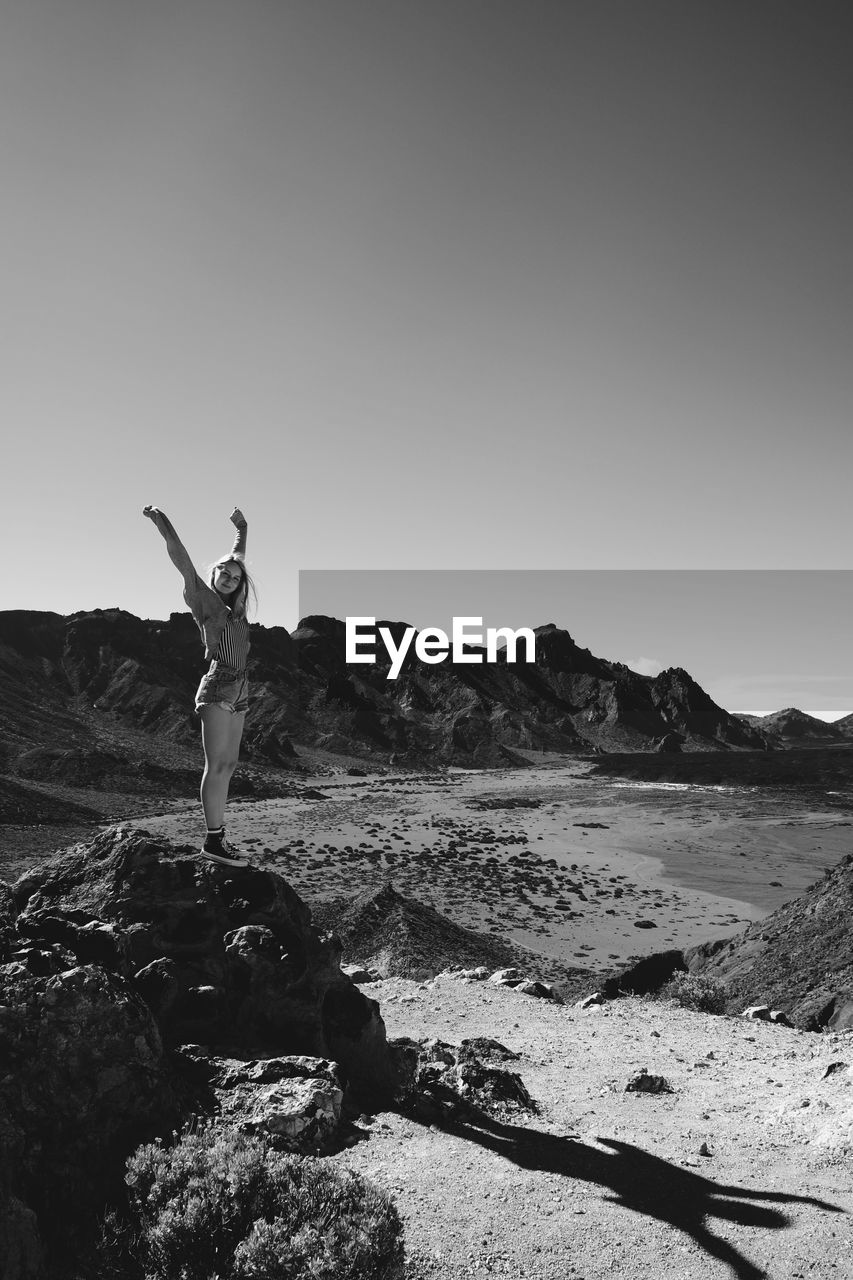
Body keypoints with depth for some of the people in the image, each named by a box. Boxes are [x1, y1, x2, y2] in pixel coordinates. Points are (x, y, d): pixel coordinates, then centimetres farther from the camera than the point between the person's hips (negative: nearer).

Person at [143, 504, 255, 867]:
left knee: (228, 764, 4)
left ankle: (217, 836, 6)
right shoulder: (204, 599, -1)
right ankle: (213, 840, -11)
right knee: (218, 764, -11)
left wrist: (241, 529, 39)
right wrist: (161, 521, -12)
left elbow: (238, 557, 28)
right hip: (218, 689, -8)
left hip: (238, 694, 8)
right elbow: (182, 559, -8)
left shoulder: (233, 606, 15)